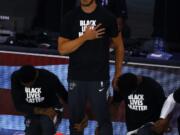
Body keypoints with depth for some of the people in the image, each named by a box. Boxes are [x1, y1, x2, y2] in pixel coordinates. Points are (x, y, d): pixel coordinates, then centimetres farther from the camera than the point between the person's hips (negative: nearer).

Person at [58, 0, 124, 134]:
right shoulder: (71, 17, 1)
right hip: (76, 78, 2)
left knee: (103, 120, -3)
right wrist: (85, 37, -16)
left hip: (99, 78, -2)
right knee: (75, 120, 10)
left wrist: (118, 73, 4)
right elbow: (62, 48, -4)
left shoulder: (107, 17, -3)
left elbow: (119, 46, 7)